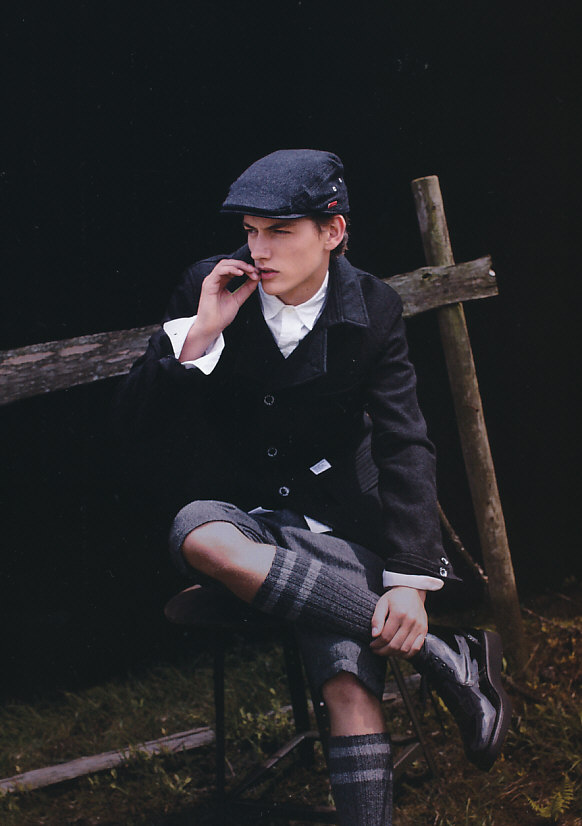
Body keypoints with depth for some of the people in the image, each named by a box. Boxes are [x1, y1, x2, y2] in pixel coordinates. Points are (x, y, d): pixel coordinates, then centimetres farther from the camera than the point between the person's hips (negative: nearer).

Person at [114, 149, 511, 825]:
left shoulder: (373, 312, -3)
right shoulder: (208, 289, -3)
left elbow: (405, 447, -6)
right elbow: (137, 413, -1)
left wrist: (409, 580, -19)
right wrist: (199, 335, -18)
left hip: (331, 520, -1)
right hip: (234, 508, 1)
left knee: (349, 680, -28)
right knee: (201, 538, -36)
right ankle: (445, 654, -28)